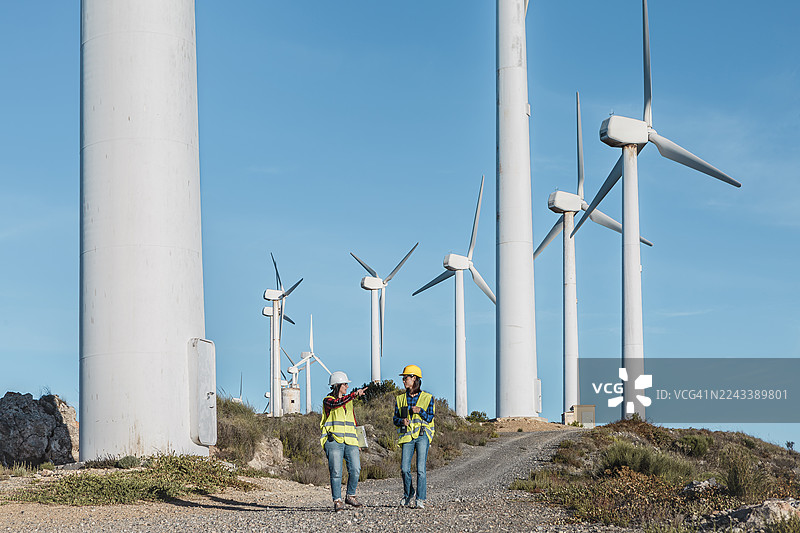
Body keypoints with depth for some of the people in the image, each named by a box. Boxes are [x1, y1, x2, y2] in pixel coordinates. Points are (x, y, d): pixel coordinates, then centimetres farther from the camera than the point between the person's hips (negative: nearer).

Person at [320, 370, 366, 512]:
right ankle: (337, 501, -3)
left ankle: (350, 496, 8)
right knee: (336, 472, -9)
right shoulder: (328, 401, 2)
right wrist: (354, 394, -29)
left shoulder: (349, 401, 21)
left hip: (350, 442, 5)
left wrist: (356, 442, 21)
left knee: (355, 469, -8)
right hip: (334, 441, -5)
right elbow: (336, 404, -22)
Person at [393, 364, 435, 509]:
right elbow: (395, 419, 12)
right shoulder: (400, 399, 13)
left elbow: (430, 418, 2)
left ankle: (420, 499, -5)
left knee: (421, 468, -9)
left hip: (423, 435, -3)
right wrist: (402, 421, -10)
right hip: (407, 436, 3)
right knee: (405, 468, -4)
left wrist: (420, 411, -16)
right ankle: (408, 495, 20)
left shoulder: (427, 398, 5)